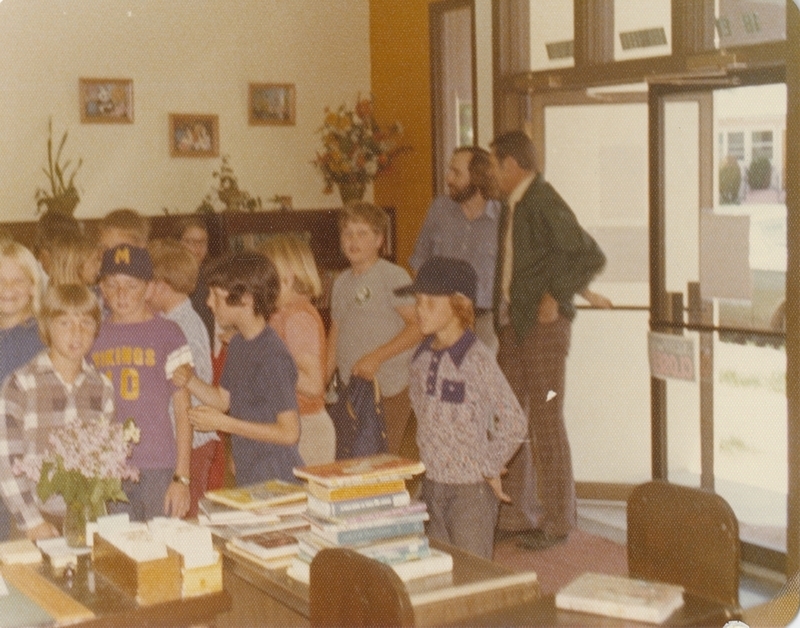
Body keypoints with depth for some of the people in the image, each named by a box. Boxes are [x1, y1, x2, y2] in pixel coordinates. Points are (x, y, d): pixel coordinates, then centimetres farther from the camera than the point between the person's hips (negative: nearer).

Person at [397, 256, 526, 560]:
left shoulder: (477, 359, -18)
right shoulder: (422, 358, 3)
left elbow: (514, 423, -17)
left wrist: (489, 467, -10)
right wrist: (429, 460, 12)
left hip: (471, 489, -6)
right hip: (431, 483, 7)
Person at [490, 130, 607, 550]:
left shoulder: (544, 204, -14)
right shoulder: (511, 207, 14)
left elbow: (591, 256, -17)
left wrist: (556, 296, -17)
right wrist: (500, 311, 11)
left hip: (543, 325, -9)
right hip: (513, 324, 9)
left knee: (546, 422, -3)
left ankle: (557, 520, 7)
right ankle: (517, 507, 22)